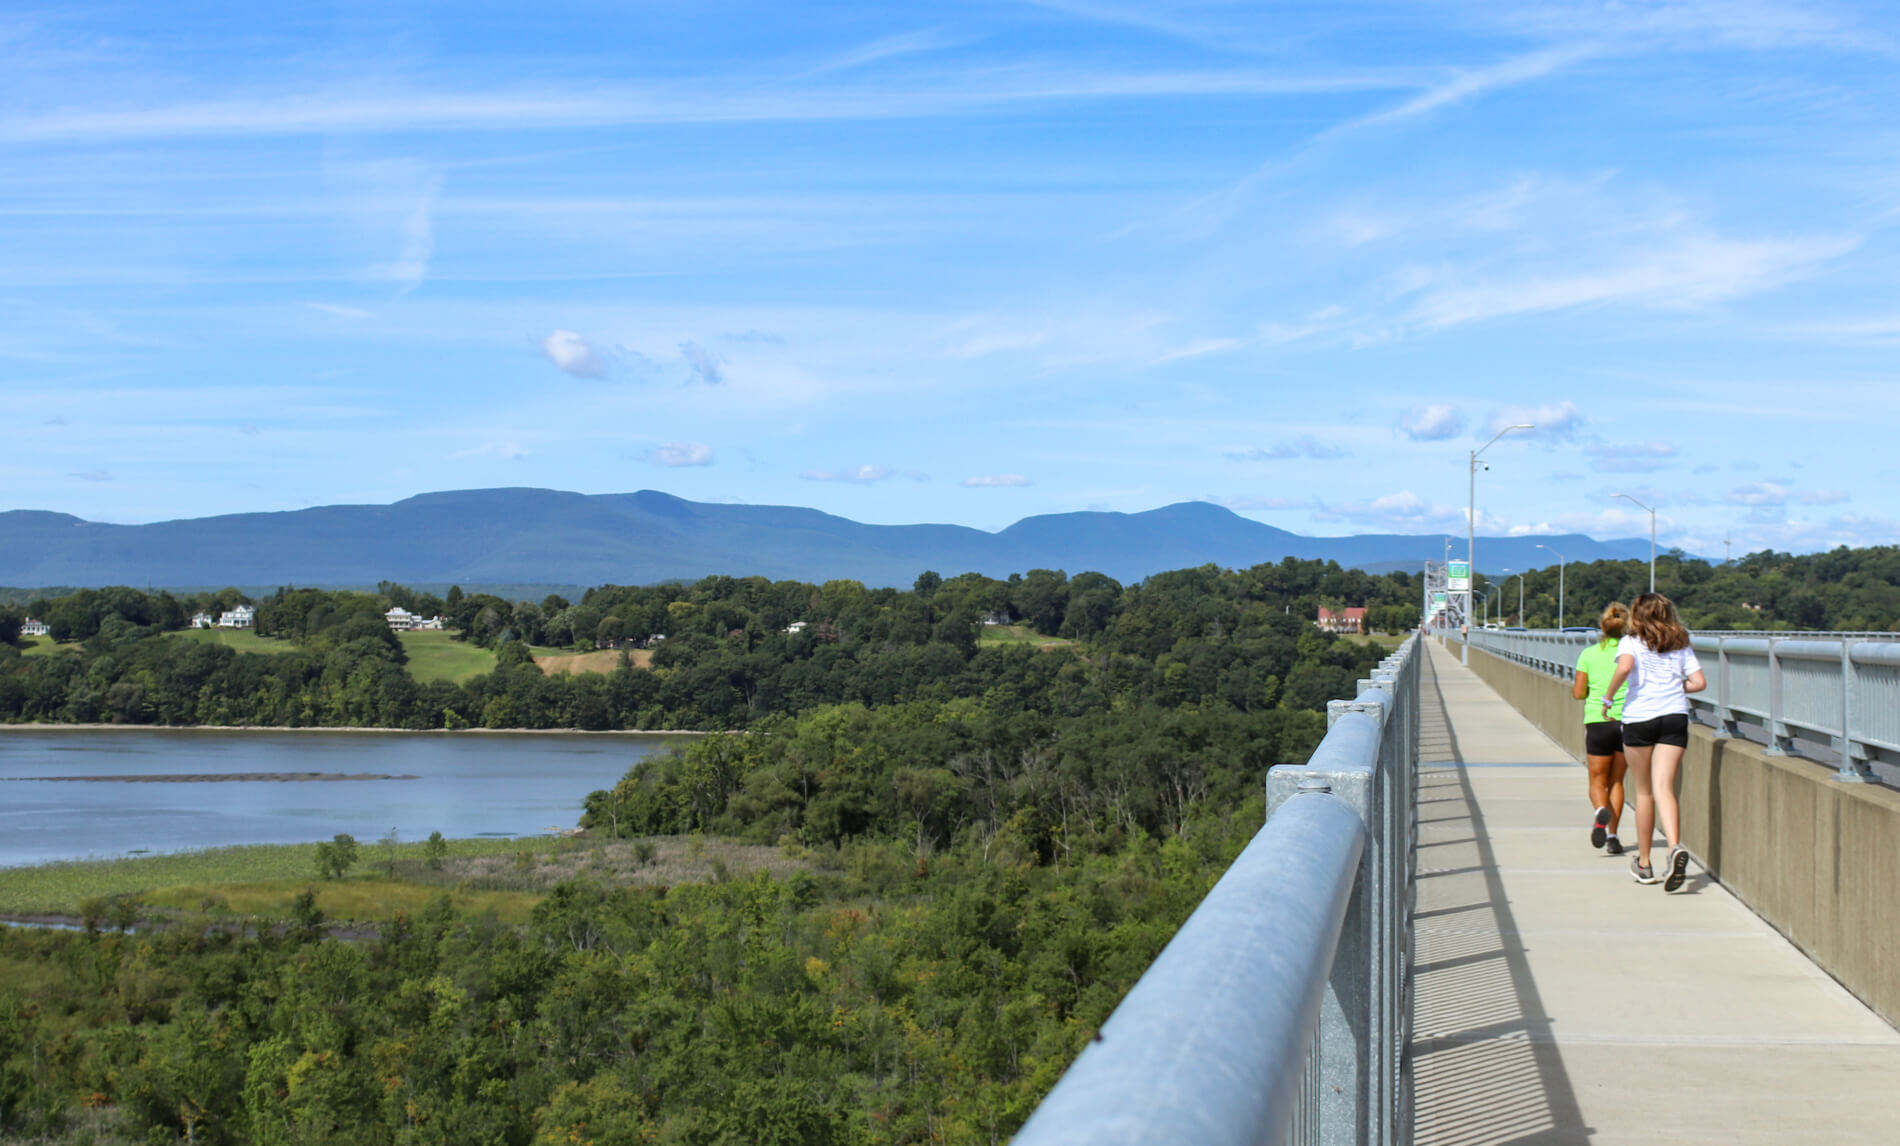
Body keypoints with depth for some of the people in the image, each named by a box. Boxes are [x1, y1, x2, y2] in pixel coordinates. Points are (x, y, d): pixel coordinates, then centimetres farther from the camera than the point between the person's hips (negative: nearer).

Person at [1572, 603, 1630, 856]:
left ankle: (1601, 810, -24)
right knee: (1616, 780, 15)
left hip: (1598, 721, -1)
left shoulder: (1589, 654, 0)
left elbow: (1578, 692, -1)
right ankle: (1612, 835, 10)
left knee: (1598, 780, 8)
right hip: (1627, 720, 1)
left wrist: (1573, 687, 20)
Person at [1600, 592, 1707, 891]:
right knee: (1664, 788, -5)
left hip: (1639, 716, -2)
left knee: (1644, 791, 10)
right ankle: (1675, 847, -31)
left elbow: (1625, 666, -18)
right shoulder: (1681, 645, 14)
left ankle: (1644, 864, 19)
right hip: (1675, 716, 2)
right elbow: (1699, 682, 7)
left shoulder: (1631, 641, 3)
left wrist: (1607, 698, -5)